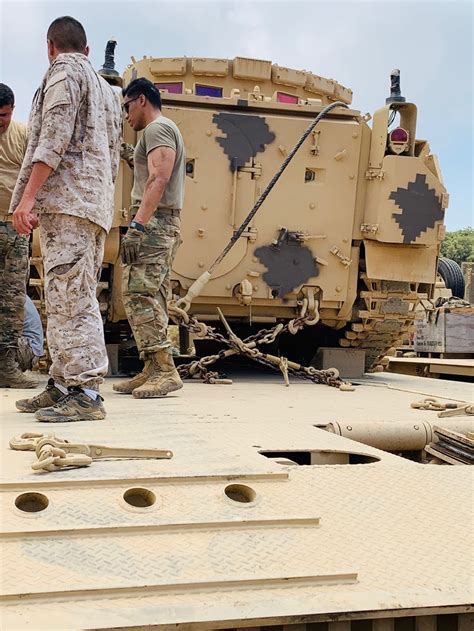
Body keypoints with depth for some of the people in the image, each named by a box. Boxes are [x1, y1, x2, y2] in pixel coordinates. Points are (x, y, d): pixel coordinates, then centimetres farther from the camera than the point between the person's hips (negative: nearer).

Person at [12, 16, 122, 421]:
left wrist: (27, 197, -17)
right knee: (68, 300, 10)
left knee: (71, 299, -12)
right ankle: (63, 385, 13)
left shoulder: (64, 72, 1)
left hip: (66, 200, -9)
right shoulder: (107, 90, 27)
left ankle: (86, 392, -14)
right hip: (97, 203, 9)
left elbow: (54, 139, -13)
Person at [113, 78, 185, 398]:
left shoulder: (157, 128, -4)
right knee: (150, 297, 8)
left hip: (154, 223, -11)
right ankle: (153, 370, 9)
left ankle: (164, 370, -17)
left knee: (139, 293, -15)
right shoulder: (166, 130, 28)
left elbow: (159, 179, -18)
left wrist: (137, 225, -25)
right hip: (164, 225, 11)